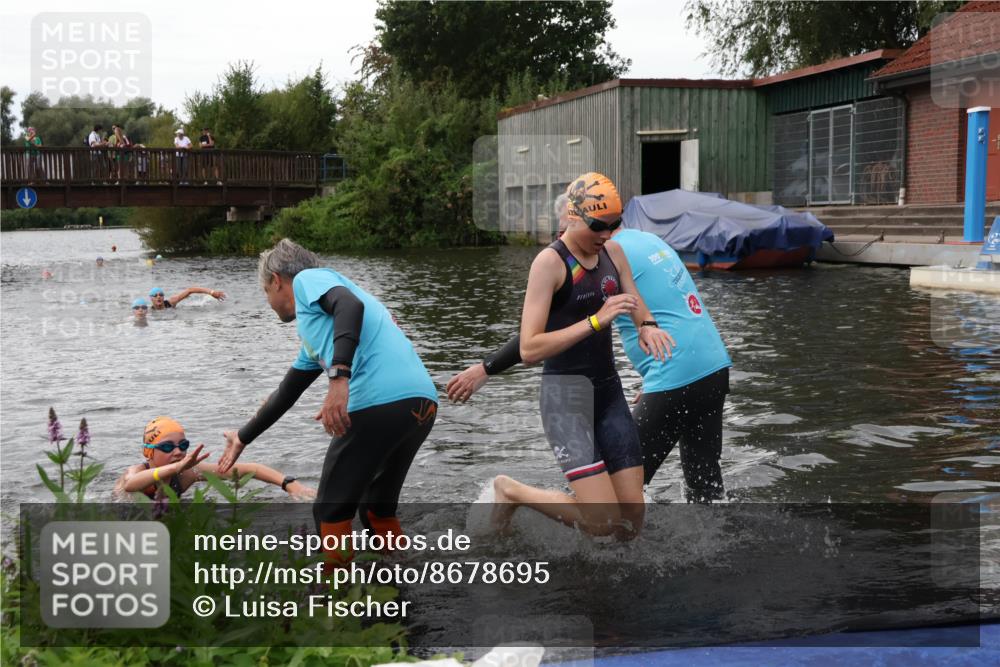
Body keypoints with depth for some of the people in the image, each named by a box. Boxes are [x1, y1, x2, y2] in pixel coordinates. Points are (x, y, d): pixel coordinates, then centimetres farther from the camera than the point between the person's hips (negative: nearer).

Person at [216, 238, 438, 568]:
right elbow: (286, 393, 43)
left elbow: (351, 305, -12)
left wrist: (339, 376, -23)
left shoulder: (308, 279, 11)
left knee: (331, 513, 7)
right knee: (377, 509, 25)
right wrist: (243, 438, 53)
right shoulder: (313, 330, 35)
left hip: (379, 401, -9)